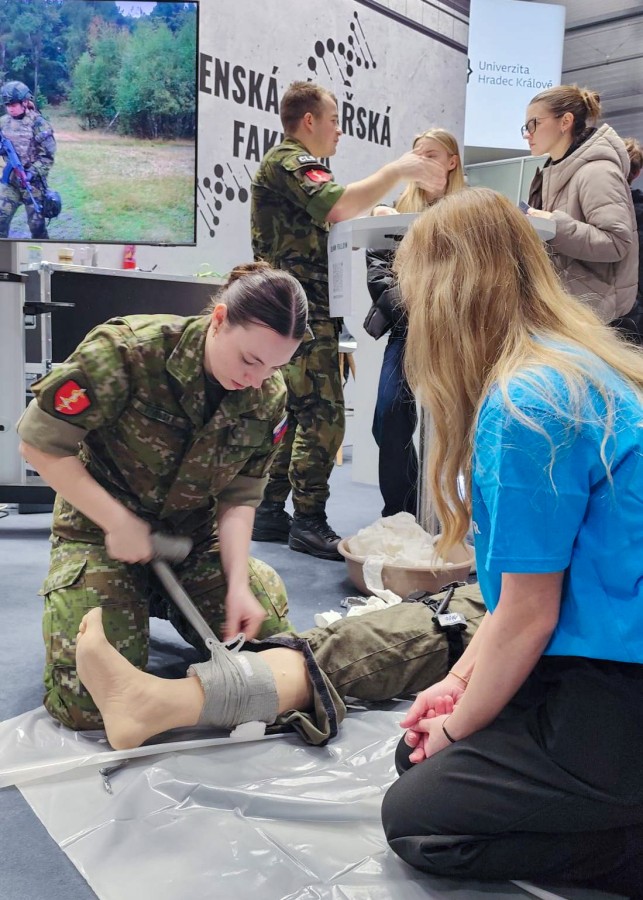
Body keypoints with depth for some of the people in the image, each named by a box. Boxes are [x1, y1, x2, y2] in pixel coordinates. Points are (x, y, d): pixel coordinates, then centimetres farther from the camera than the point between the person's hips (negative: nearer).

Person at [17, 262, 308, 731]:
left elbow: (239, 497, -5)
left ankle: (164, 603, 22)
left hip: (196, 537, 4)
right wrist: (119, 522, -19)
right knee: (90, 705, -14)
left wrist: (238, 582, -19)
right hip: (101, 532, -4)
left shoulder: (269, 397, -10)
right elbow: (40, 444, -18)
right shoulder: (126, 351, -24)